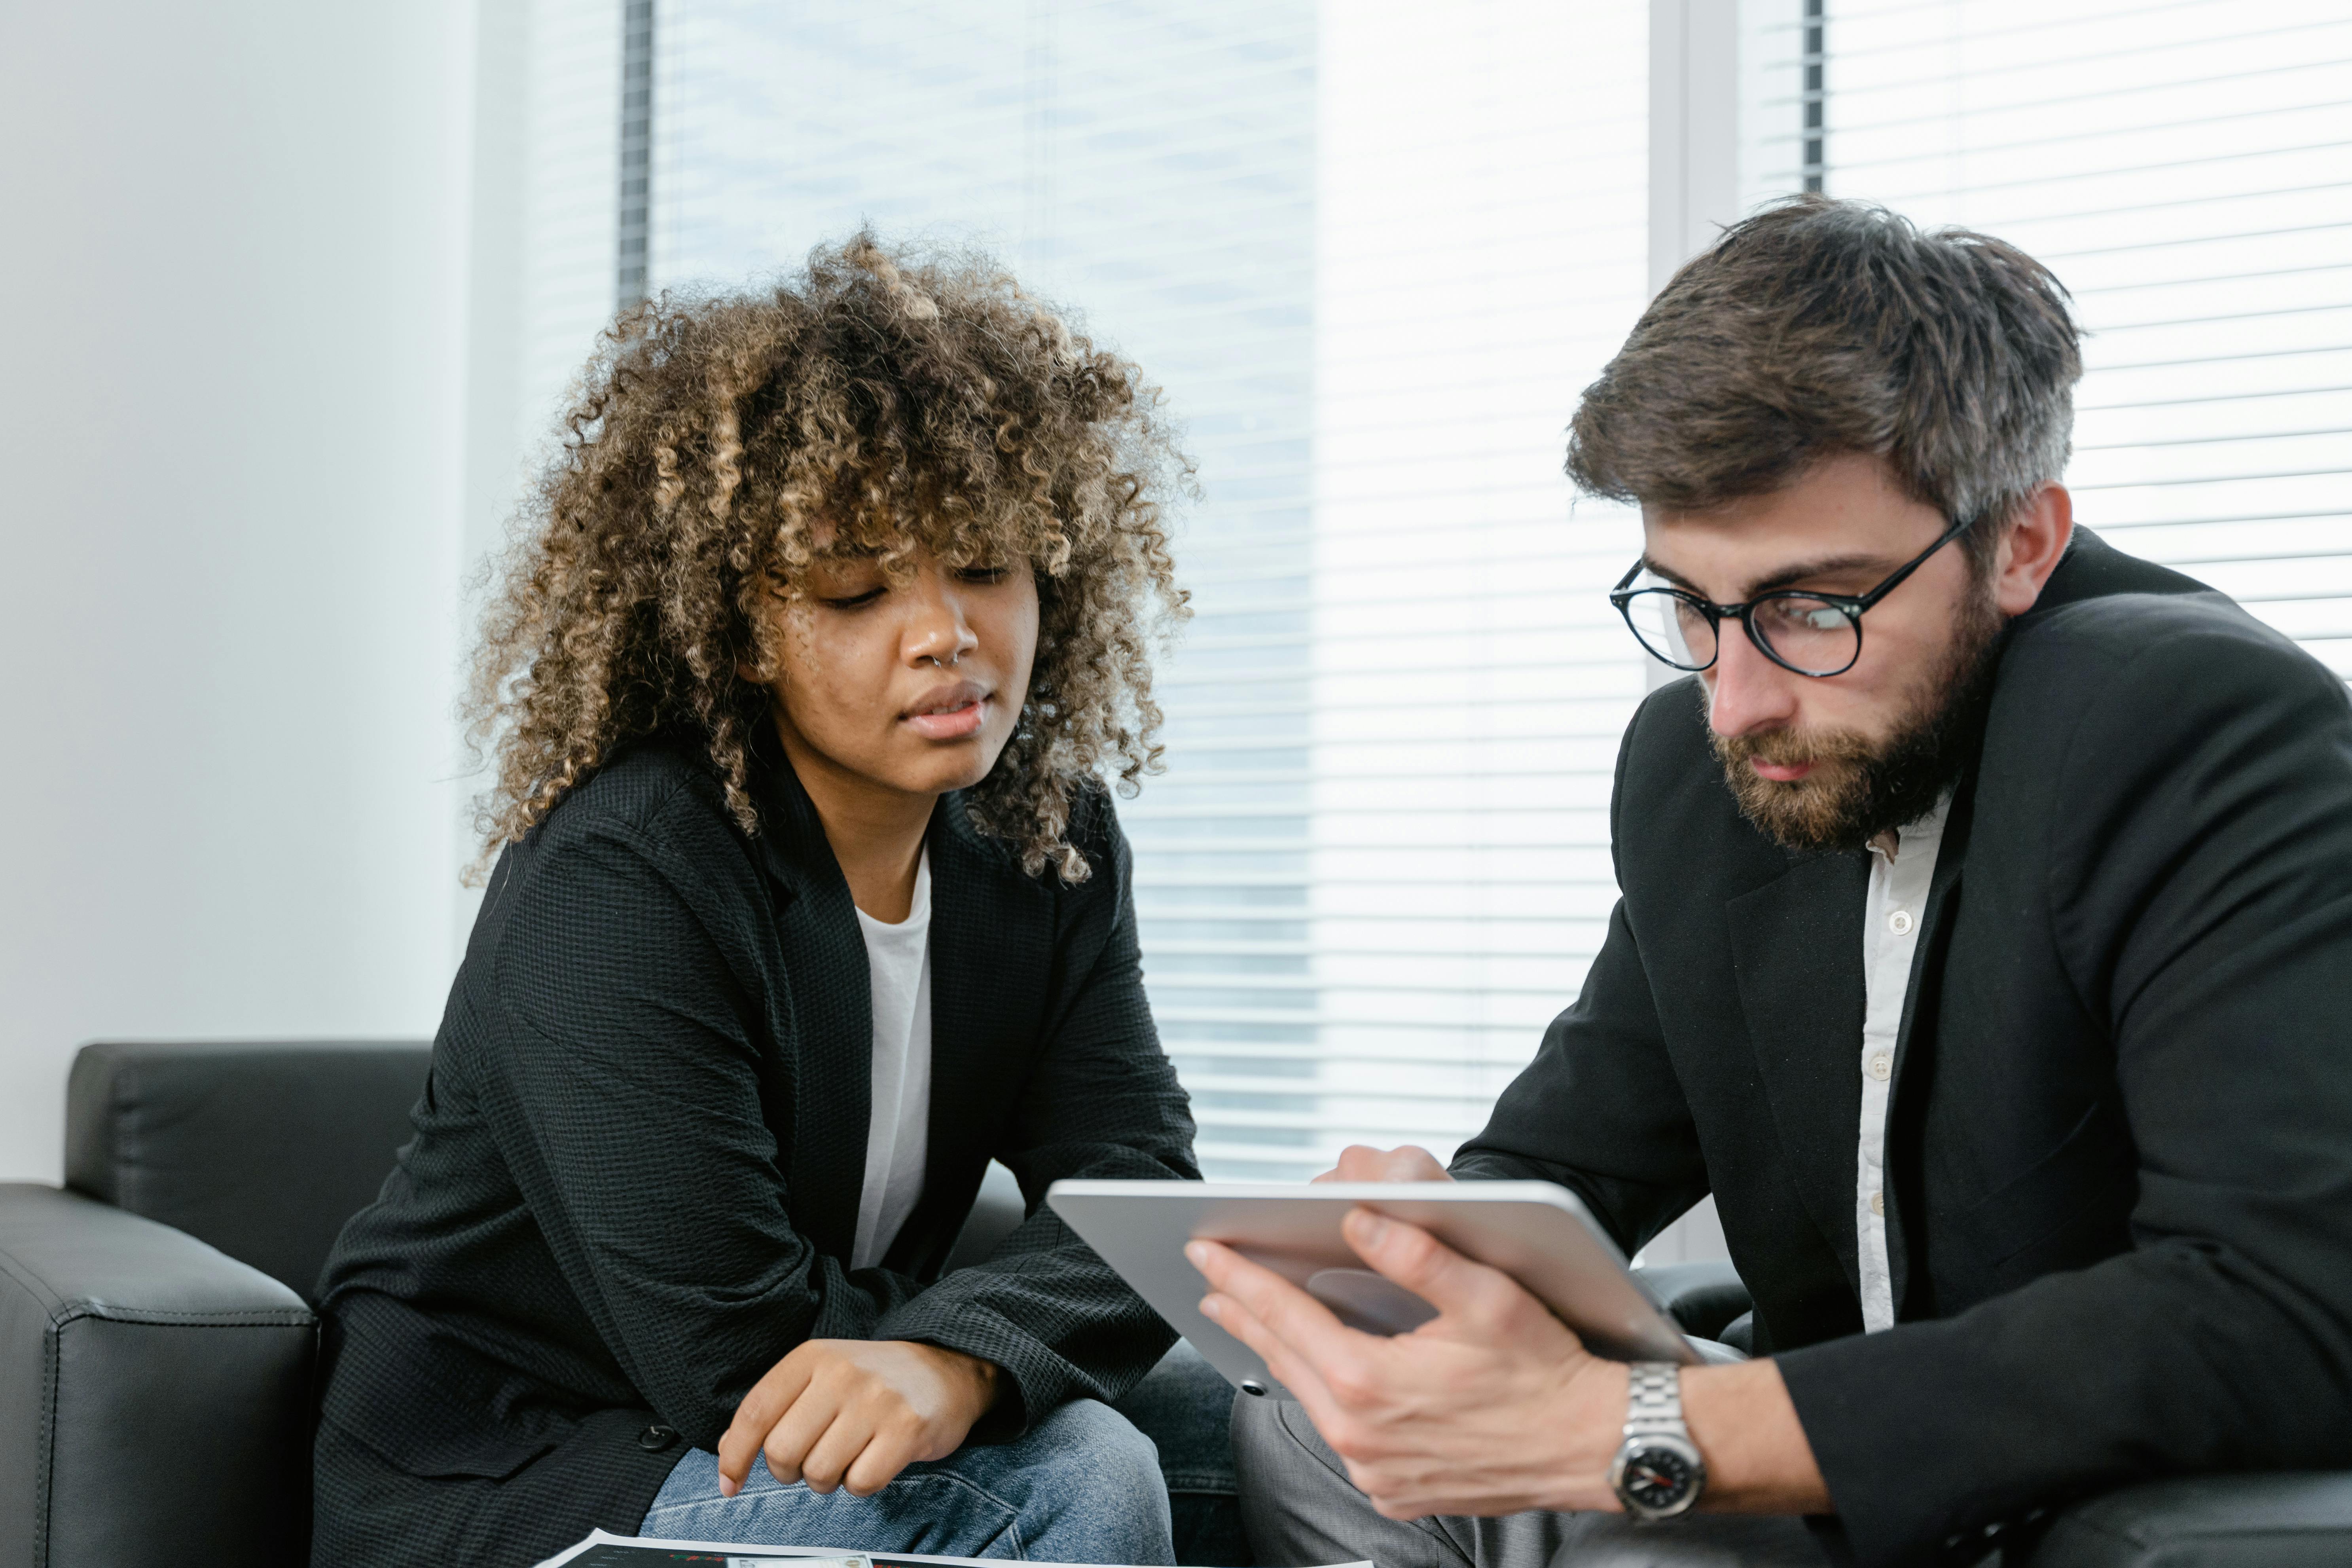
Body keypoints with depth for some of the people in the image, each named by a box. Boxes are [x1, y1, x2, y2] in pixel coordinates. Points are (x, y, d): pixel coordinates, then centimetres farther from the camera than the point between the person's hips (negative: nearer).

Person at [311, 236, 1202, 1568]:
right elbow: (738, 1350, -27)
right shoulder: (615, 884, -23)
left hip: (811, 1437, 7)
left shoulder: (1044, 834, -1)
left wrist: (958, 1358, -34)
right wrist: (1037, 1308, -15)